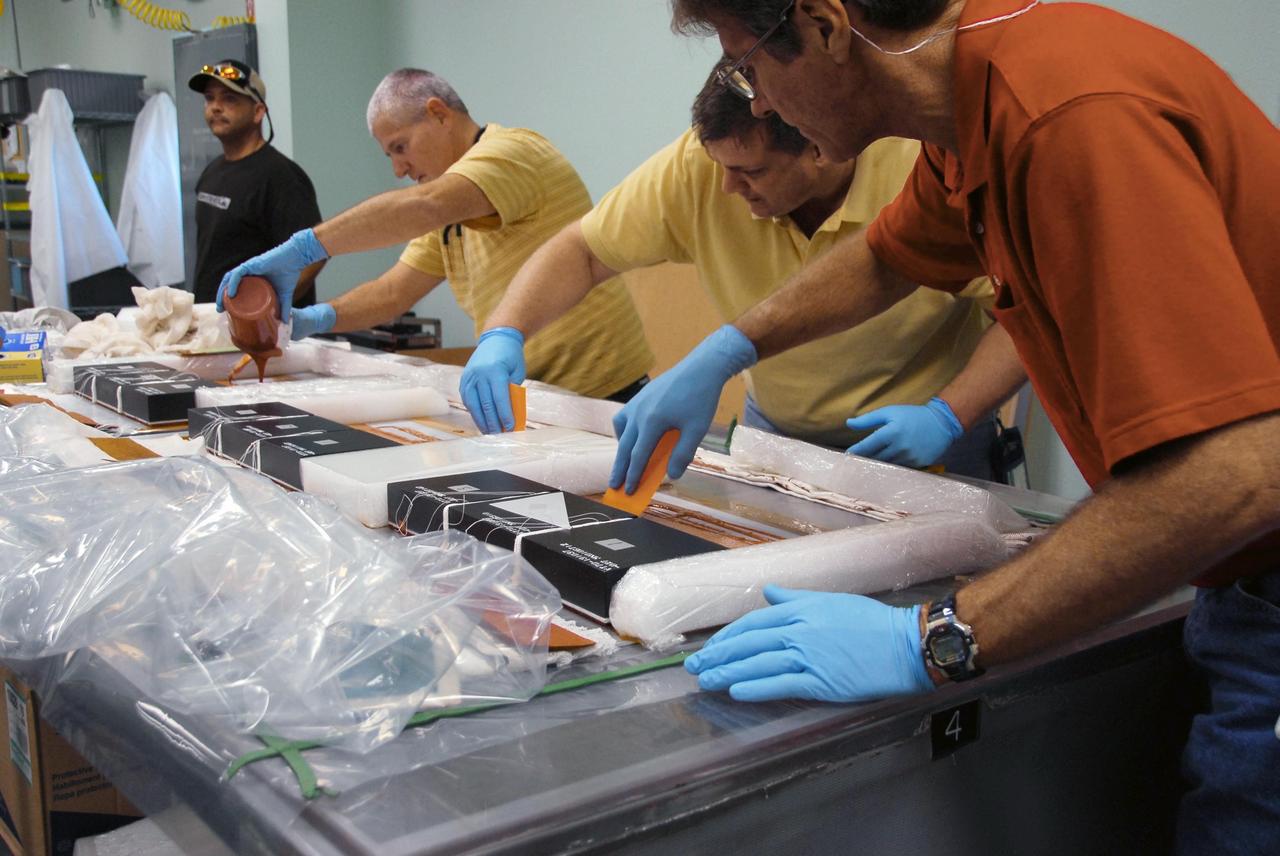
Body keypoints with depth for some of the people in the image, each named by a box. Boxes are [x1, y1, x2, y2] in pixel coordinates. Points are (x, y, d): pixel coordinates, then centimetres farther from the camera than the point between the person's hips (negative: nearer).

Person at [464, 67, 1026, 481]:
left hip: (921, 445, -2)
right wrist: (504, 333, -22)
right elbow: (584, 252, -7)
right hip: (777, 431, 2)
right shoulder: (699, 164, -17)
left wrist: (948, 417, -27)